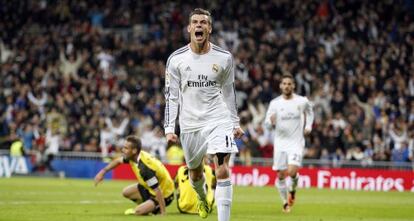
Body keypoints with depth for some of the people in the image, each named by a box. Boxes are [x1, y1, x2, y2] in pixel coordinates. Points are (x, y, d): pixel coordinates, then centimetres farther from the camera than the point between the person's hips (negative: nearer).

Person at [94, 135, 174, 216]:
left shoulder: (145, 168, -36)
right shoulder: (134, 156, -10)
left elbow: (158, 191, -35)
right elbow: (118, 161, 13)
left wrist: (163, 213, -34)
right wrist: (103, 172, 9)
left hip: (164, 195, -9)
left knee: (138, 212, -22)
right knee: (126, 192, 12)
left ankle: (156, 209, 3)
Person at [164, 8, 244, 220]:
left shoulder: (224, 58, 0)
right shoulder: (176, 59, -2)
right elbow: (171, 96, 1)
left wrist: (235, 123, 12)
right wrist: (169, 128, -5)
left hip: (218, 119, -1)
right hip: (190, 123, 1)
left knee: (222, 170, -18)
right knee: (195, 172, 16)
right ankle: (202, 198, 51)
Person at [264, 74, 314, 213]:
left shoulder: (302, 101, -2)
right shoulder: (275, 103, -2)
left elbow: (309, 111, 21)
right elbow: (267, 123, -1)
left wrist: (308, 126, 8)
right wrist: (271, 122, -25)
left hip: (296, 142, -2)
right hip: (280, 143, 2)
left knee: (292, 172, -18)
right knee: (281, 175, 3)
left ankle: (292, 189, 15)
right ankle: (286, 202, 23)